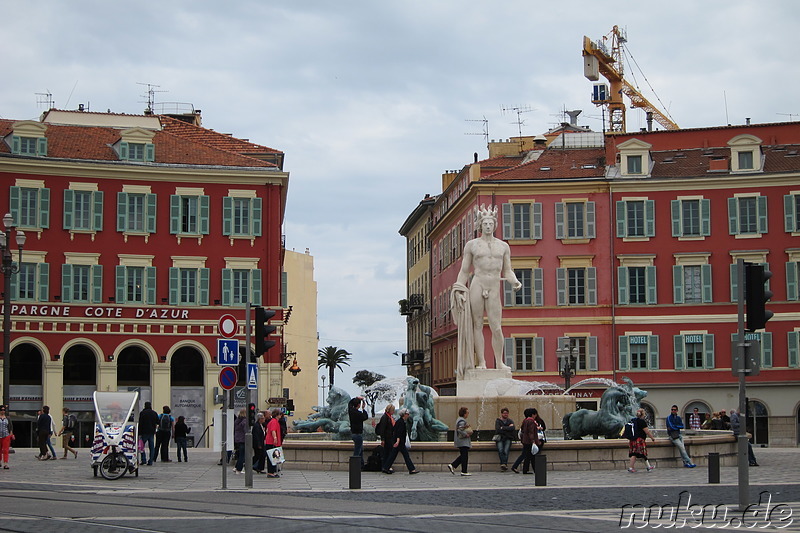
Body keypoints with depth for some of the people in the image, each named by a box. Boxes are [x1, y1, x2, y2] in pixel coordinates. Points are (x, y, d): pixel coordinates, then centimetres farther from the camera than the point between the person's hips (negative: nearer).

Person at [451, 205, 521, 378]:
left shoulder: (503, 246, 14)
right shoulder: (472, 245, 9)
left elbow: (507, 271, 15)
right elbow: (464, 271, 10)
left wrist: (515, 282, -5)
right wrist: (458, 290, 1)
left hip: (494, 290, 1)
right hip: (476, 286, -1)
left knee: (496, 328, -6)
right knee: (477, 325, -2)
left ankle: (499, 362, 6)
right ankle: (481, 362, 3)